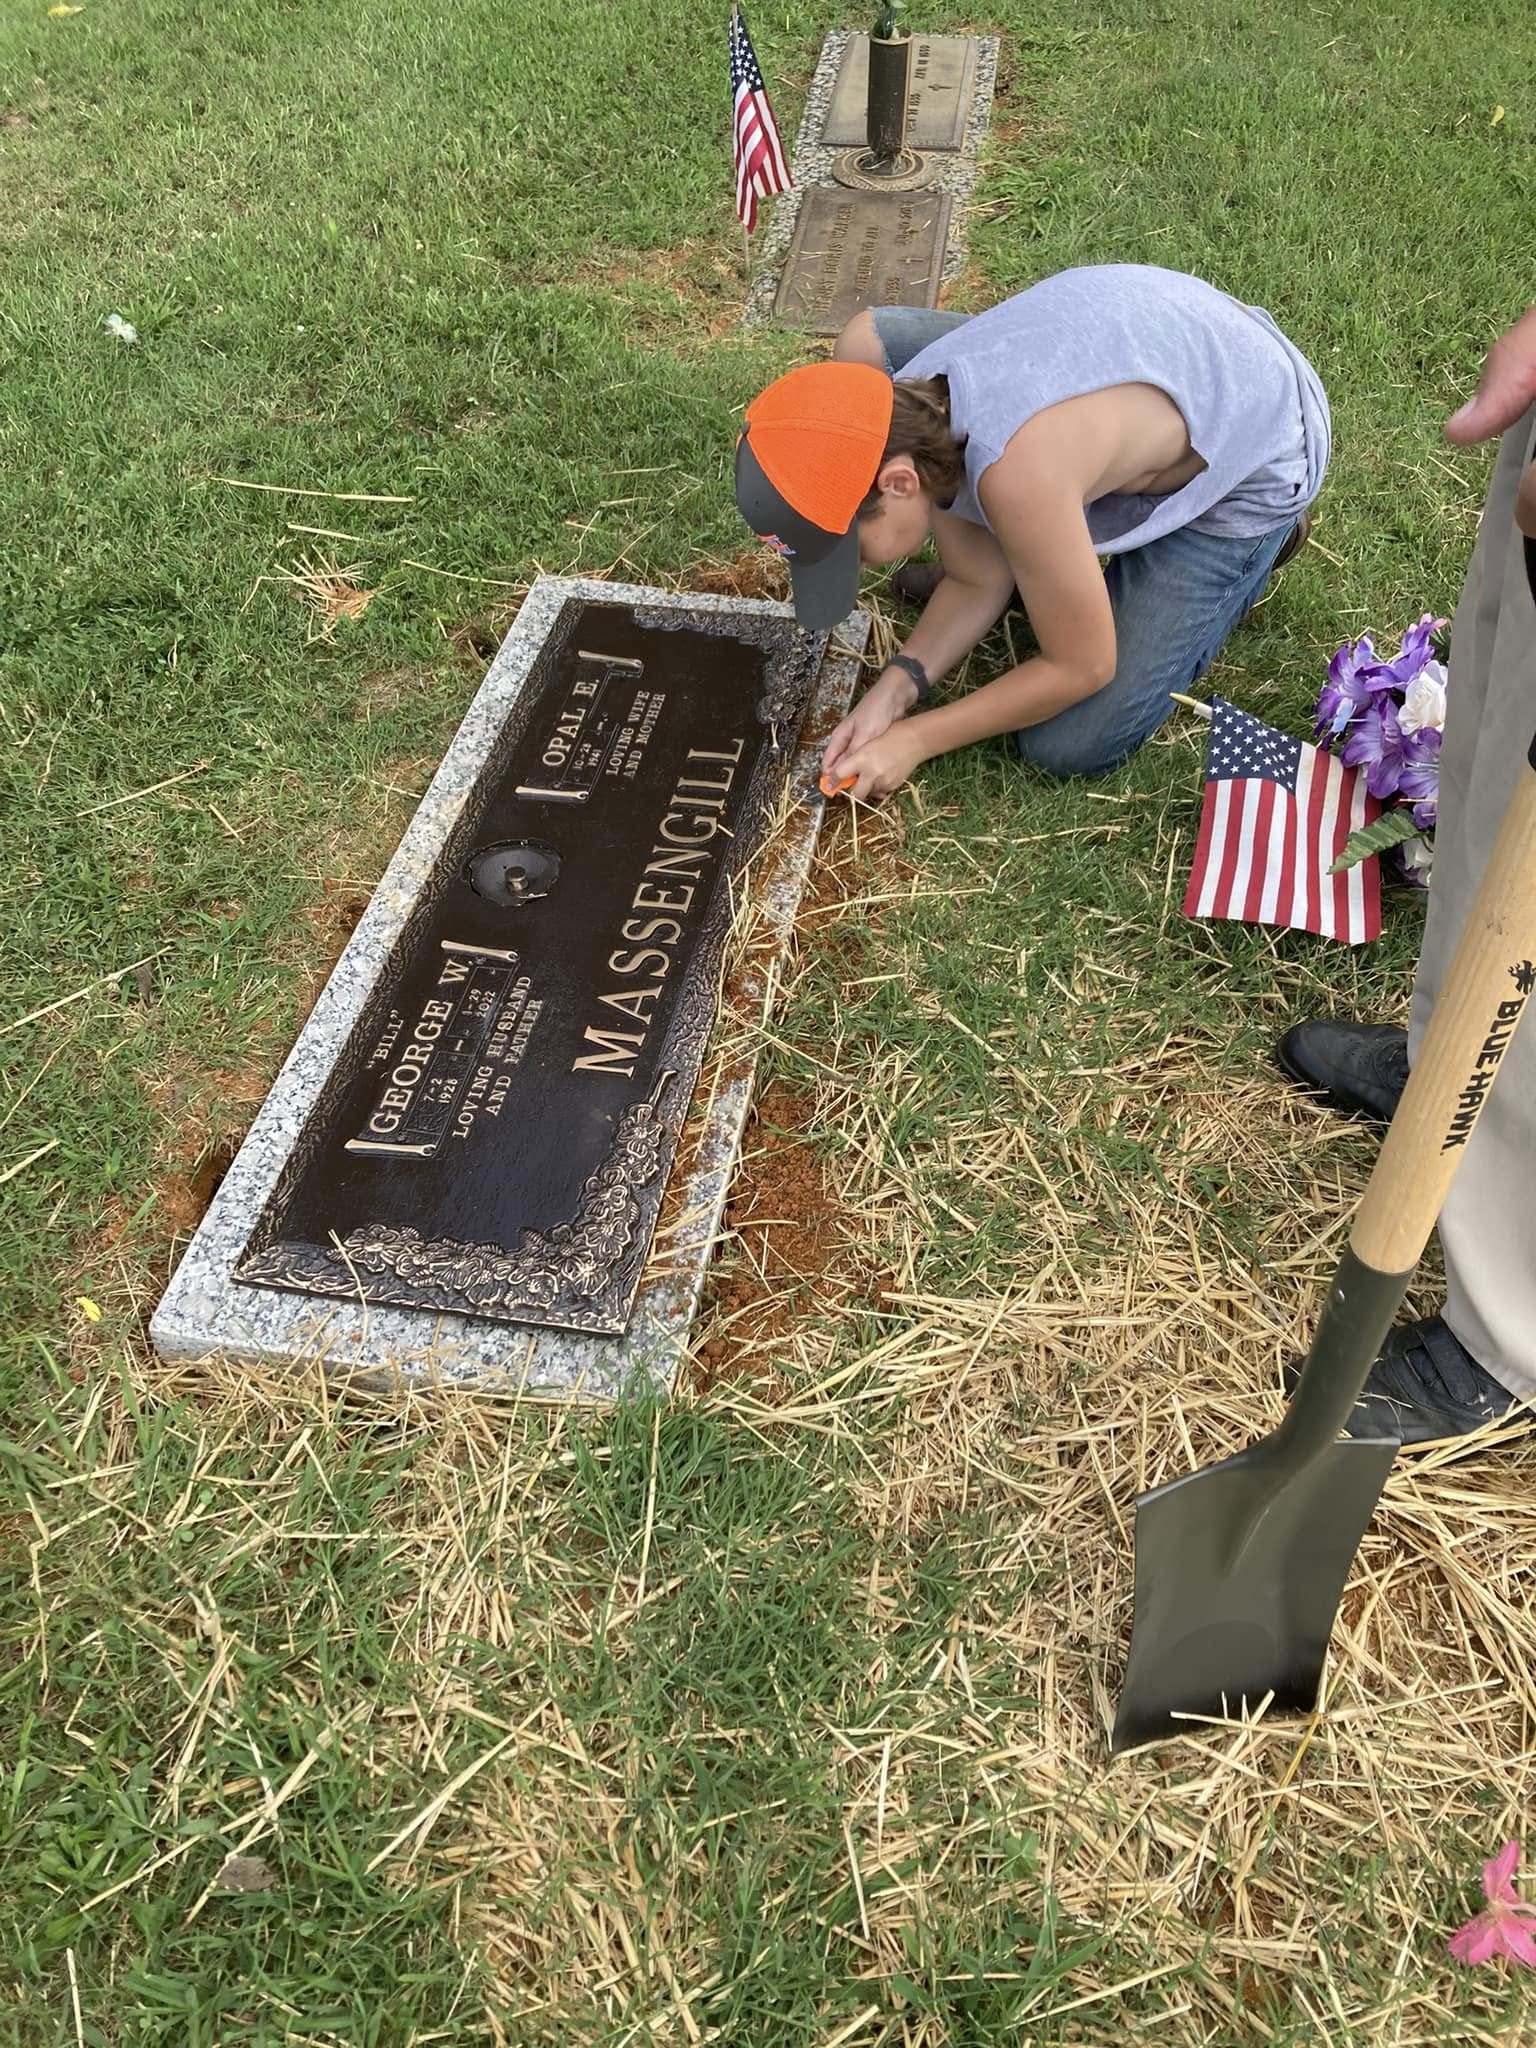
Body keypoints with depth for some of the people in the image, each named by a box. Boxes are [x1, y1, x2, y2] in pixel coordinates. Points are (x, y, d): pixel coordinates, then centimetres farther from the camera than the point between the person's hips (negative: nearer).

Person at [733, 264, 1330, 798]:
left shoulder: (1015, 476, -42)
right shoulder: (911, 416, -18)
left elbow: (1082, 668, -26)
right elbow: (979, 585, -3)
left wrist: (915, 739, -19)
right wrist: (898, 684, -19)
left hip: (1251, 462, -6)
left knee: (1066, 746, -7)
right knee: (871, 339, -5)